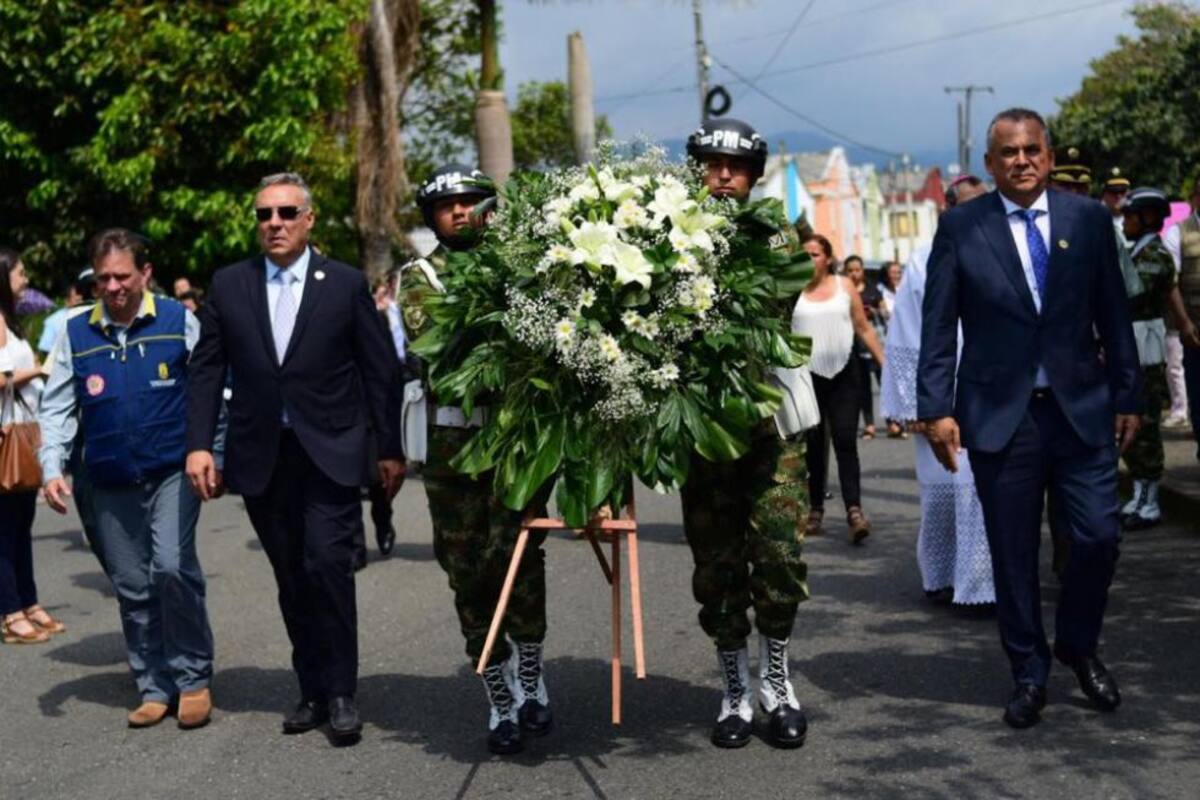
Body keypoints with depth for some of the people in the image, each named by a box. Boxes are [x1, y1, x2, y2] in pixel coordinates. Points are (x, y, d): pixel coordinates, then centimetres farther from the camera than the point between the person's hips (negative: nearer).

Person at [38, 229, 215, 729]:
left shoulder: (179, 322, -3)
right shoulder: (77, 334, 3)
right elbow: (57, 410, 6)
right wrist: (52, 470, -6)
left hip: (172, 472, -3)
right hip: (111, 484, 3)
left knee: (172, 567, -19)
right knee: (132, 588, 7)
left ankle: (194, 679, -2)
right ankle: (155, 689, 20)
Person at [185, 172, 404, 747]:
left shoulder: (345, 284, 1)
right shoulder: (228, 285, 6)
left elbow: (379, 371, 3)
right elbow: (206, 370, 7)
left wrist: (389, 449, 3)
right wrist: (199, 445, -3)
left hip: (331, 453, -2)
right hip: (261, 457, 3)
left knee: (327, 566, -12)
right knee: (292, 580, 7)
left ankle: (340, 693, 0)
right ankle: (313, 692, 17)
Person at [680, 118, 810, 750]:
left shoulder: (778, 239, 7)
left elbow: (775, 318, -5)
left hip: (769, 419, 0)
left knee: (780, 553, -5)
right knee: (717, 563, 7)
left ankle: (774, 680, 15)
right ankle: (735, 690, 19)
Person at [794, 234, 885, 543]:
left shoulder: (844, 285, 6)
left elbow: (864, 328, 9)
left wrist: (885, 362, 7)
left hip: (843, 373, 0)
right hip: (806, 375, 0)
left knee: (845, 442, -7)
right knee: (813, 444, 8)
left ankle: (854, 509, -14)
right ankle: (815, 509, 17)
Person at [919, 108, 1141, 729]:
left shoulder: (1088, 219, 5)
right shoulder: (960, 227, 0)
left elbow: (1113, 315, 8)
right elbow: (938, 326, -1)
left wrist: (1127, 396, 7)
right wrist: (937, 409, -7)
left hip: (1081, 407, 1)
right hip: (999, 414, -1)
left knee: (1098, 537, -1)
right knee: (1013, 554, 5)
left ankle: (1078, 645, 26)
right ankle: (1028, 673, 21)